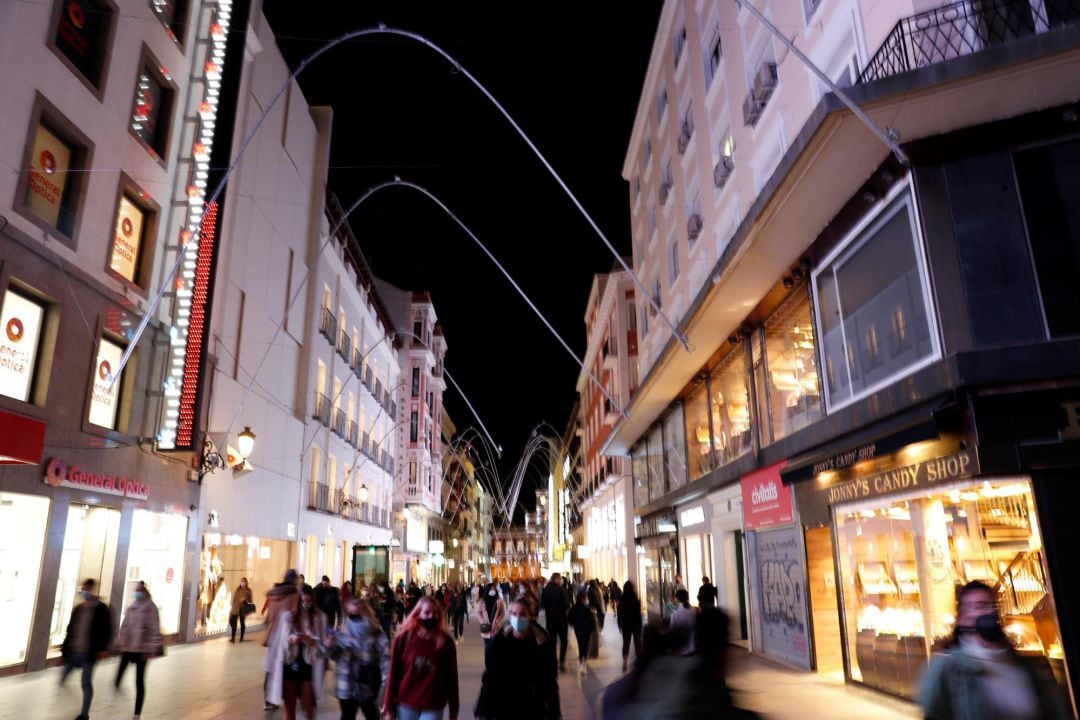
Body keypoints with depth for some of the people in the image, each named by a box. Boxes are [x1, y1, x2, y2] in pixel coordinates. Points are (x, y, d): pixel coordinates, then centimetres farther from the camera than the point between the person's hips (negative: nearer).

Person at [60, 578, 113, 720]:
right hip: (72, 651, 6)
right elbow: (70, 628, 16)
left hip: (89, 653, -6)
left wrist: (103, 649, -16)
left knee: (86, 683, 2)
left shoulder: (101, 609, -7)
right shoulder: (78, 608, 9)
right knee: (63, 680, 9)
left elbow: (106, 631, -9)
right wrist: (65, 645, 12)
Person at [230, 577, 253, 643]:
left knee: (242, 623, 6)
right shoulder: (237, 589, 7)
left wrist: (245, 599, -17)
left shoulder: (248, 590, 0)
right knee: (233, 623, -6)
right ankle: (233, 638, -2)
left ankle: (241, 638, 13)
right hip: (236, 608, 2)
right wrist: (233, 606, 2)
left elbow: (250, 600, 2)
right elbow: (234, 598, 8)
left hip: (243, 608, -2)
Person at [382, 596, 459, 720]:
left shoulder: (446, 641, -6)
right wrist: (389, 707, -2)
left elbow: (451, 677, 0)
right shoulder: (403, 639, -7)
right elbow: (393, 674, -2)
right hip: (406, 705, 1)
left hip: (433, 707, -1)